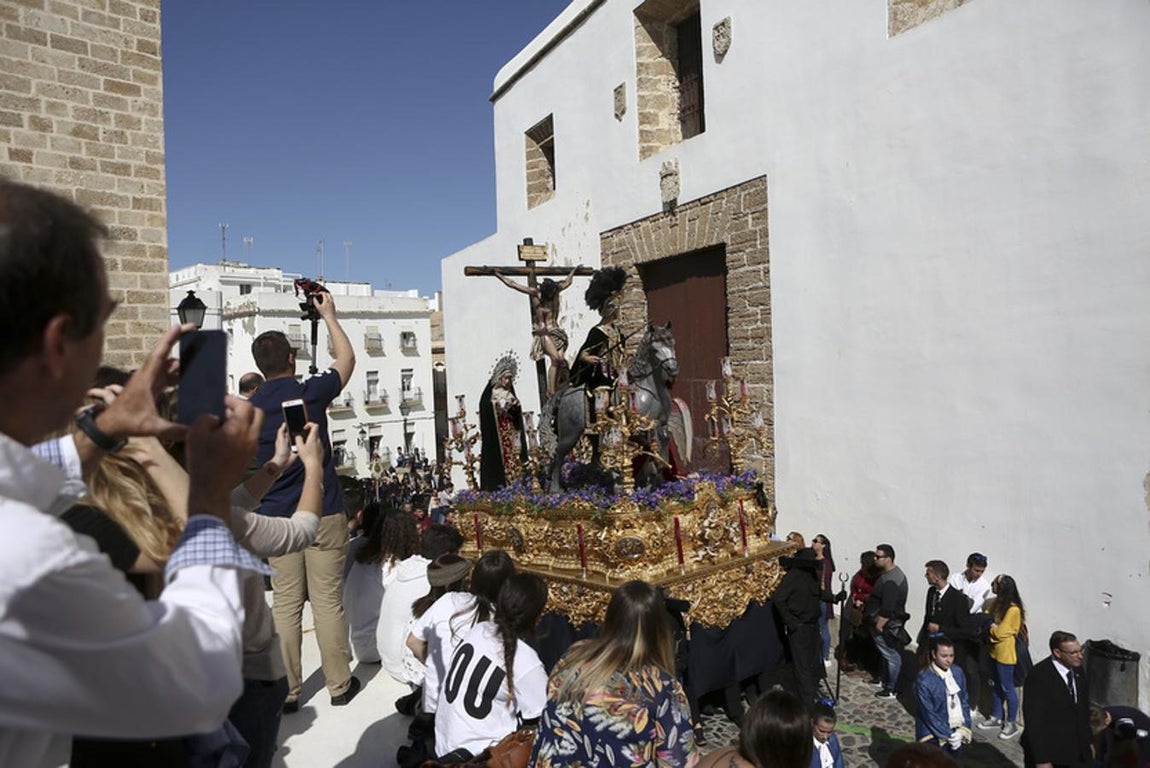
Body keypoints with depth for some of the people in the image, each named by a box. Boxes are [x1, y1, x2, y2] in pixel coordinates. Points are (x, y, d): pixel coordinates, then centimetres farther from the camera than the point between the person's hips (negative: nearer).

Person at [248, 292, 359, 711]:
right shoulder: (310, 392, -8)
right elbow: (347, 358, 11)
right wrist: (329, 314, 22)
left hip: (277, 518, 3)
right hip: (323, 513, -2)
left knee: (285, 604, 10)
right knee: (328, 601, 5)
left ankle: (287, 690, 18)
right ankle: (339, 684, 16)